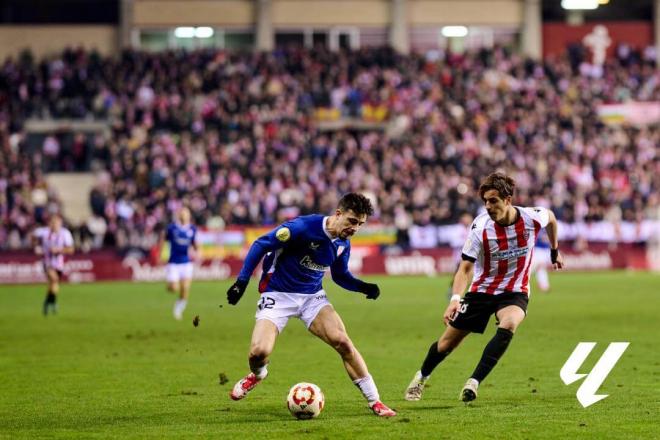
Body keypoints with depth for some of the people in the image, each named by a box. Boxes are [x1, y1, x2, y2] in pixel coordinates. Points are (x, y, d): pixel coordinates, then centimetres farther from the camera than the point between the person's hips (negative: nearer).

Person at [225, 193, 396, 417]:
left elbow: (340, 275, 17)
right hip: (278, 296, -5)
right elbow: (261, 244, -16)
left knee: (342, 342, -15)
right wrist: (242, 281, -19)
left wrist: (363, 287, -3)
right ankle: (257, 374, 20)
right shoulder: (303, 227, -23)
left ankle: (374, 402, -5)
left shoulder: (343, 244, -1)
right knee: (259, 352, -21)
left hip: (312, 297, 5)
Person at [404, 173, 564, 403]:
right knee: (447, 342, 5)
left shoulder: (532, 218, -16)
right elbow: (466, 267, -18)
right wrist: (455, 299, -33)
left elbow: (551, 218, 10)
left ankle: (474, 382, -29)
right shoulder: (480, 227, -20)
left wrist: (555, 250, 23)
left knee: (508, 324, -35)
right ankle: (422, 377, 36)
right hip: (482, 290, 0)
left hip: (515, 292, 0)